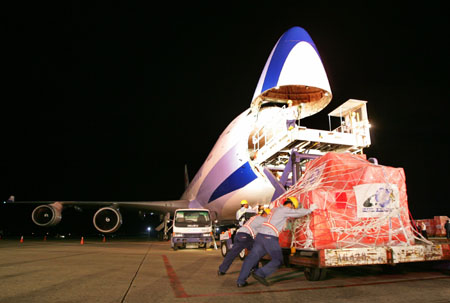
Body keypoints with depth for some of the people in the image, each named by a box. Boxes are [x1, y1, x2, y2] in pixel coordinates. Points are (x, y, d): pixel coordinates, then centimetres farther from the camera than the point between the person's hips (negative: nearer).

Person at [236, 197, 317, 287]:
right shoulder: (284, 210, 1)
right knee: (278, 260, 7)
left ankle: (241, 281, 7)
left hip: (260, 235, 8)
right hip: (270, 238, -8)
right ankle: (259, 273, -5)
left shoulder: (275, 209, 26)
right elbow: (298, 212, 2)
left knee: (252, 258, 9)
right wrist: (310, 210, 17)